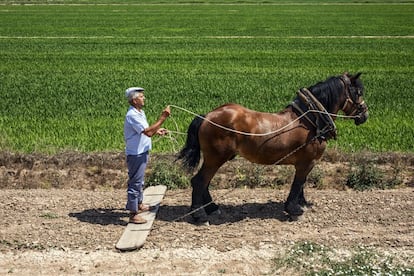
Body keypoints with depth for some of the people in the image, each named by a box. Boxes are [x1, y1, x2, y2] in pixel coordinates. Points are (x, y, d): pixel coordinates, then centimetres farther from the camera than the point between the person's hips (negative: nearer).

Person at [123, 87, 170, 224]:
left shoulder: (140, 112, 10)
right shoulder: (132, 115, -23)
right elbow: (148, 132, -30)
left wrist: (157, 131, 4)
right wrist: (163, 117, -28)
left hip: (141, 152, 10)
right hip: (136, 154, -10)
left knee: (139, 181, 24)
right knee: (135, 182, -3)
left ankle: (139, 205, 42)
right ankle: (133, 215, 4)